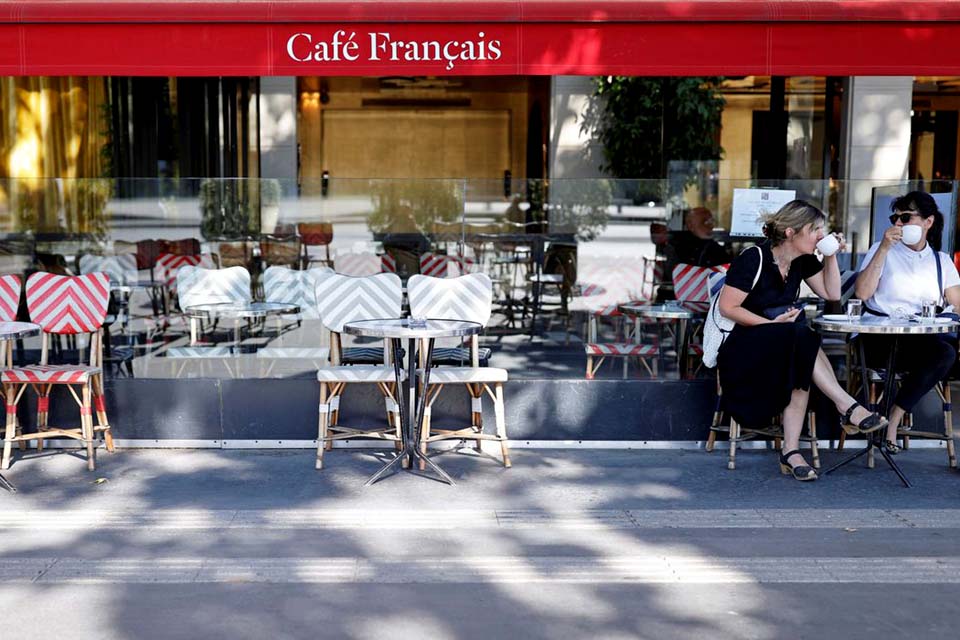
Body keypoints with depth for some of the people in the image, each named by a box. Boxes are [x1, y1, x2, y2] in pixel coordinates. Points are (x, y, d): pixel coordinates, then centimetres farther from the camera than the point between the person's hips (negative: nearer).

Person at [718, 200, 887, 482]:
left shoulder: (803, 260, 7)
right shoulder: (754, 258, -15)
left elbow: (832, 294, 12)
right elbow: (727, 307, -15)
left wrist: (831, 255, 1)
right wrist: (773, 323, -21)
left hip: (788, 345, 6)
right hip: (743, 346, -6)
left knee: (801, 369, -30)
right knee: (801, 339, -35)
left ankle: (791, 451, -30)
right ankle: (848, 407, -32)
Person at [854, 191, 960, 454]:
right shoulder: (883, 250, 9)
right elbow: (862, 293, -7)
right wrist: (885, 248, -10)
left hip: (926, 337, 4)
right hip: (882, 340, -4)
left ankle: (894, 416, -17)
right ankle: (891, 422, -19)